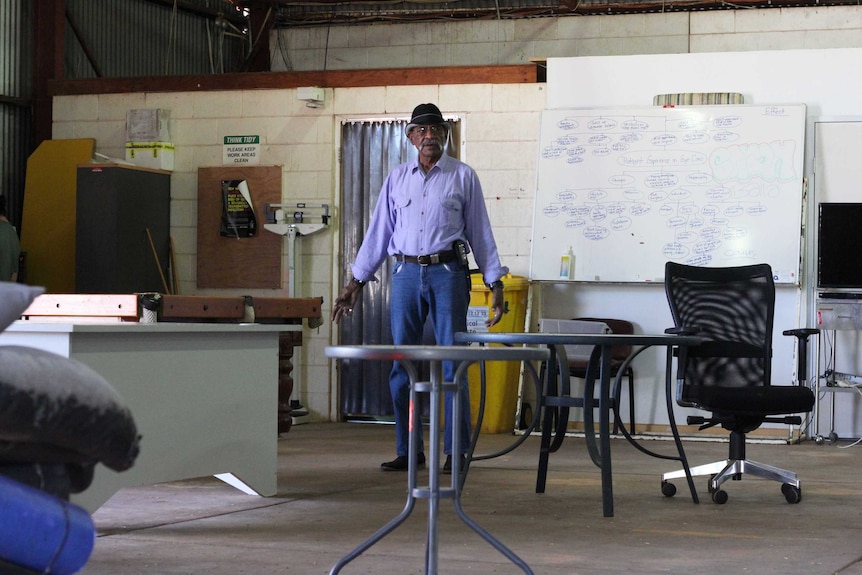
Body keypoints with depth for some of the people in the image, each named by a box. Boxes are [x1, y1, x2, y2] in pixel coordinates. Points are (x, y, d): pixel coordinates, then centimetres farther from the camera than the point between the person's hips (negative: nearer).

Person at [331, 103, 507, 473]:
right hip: (406, 274, 3)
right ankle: (407, 450, 11)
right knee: (403, 364, 3)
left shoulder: (463, 176, 6)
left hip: (448, 273, -3)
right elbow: (378, 232, 15)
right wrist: (355, 283, 12)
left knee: (452, 362, -4)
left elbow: (480, 232, 6)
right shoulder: (397, 179, 13)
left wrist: (495, 283, 1)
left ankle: (456, 451, 1)